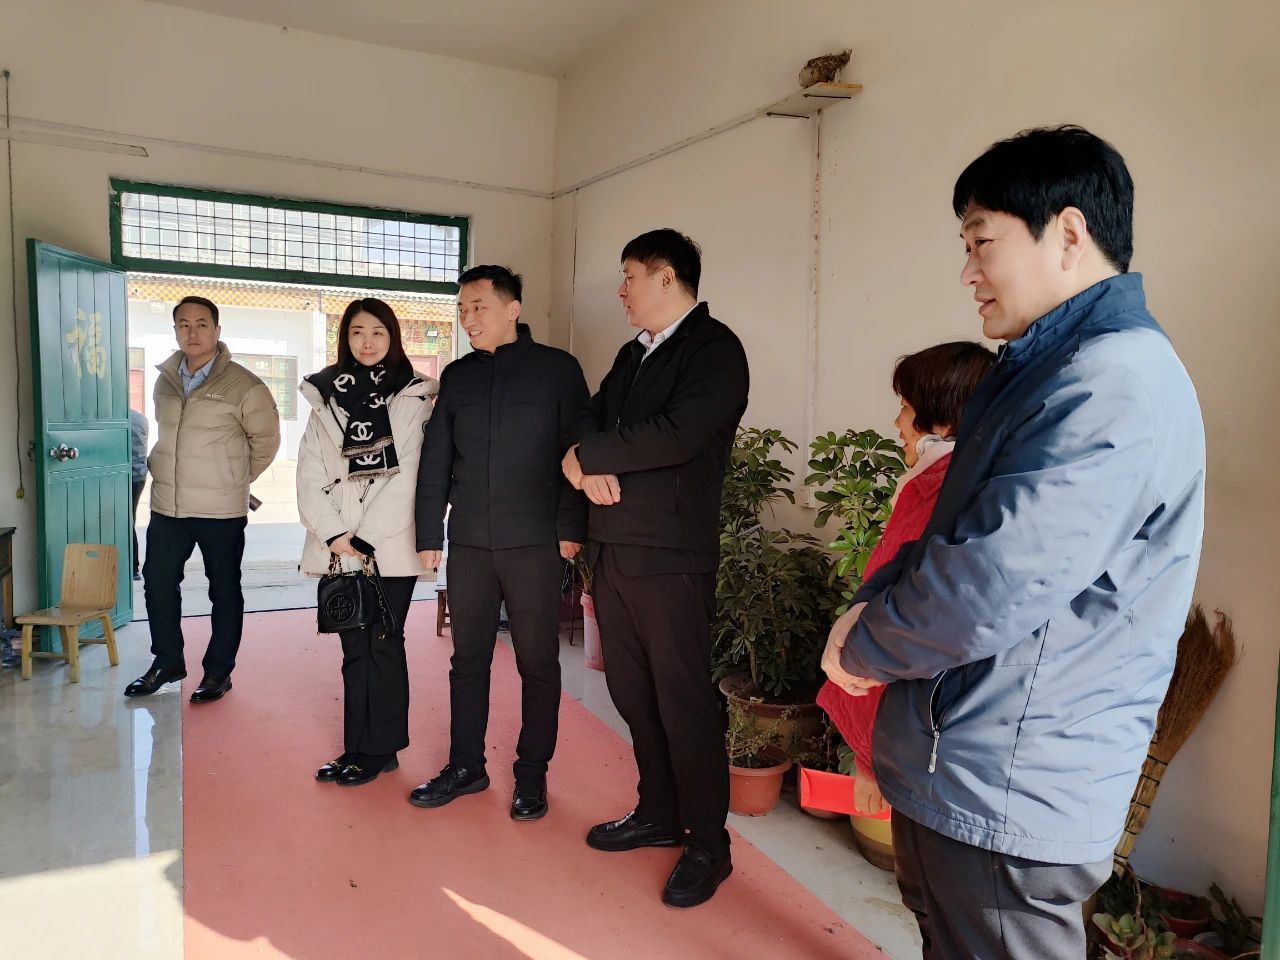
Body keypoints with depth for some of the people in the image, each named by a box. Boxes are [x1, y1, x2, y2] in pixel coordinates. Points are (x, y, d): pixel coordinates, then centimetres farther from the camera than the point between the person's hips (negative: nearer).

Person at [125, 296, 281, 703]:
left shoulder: (244, 386, -12)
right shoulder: (165, 380, 6)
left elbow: (266, 441, -1)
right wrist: (167, 472, 16)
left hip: (221, 512, -5)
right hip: (166, 506, 6)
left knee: (224, 591, 7)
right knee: (158, 584, 14)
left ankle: (218, 672, 20)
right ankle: (167, 661, 33)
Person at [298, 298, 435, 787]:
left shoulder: (412, 398, 0)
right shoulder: (326, 397, 11)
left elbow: (407, 478, -7)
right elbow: (309, 474, 6)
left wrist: (366, 537, -12)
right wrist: (334, 534, -7)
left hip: (390, 546, -3)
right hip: (339, 547, 3)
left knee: (383, 644, 2)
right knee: (355, 647, 8)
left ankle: (379, 749, 14)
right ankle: (358, 748, 18)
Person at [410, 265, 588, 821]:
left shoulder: (557, 369, -1)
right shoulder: (457, 377, 11)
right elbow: (435, 460, 11)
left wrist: (571, 528, -9)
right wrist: (428, 535, 6)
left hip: (534, 543, -4)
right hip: (468, 543, 4)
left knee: (538, 662, 5)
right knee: (468, 657, 11)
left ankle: (532, 773, 20)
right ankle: (466, 766, 26)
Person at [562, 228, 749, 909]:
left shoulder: (714, 347, -8)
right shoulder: (633, 355, 19)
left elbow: (678, 434, -21)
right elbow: (591, 421, 13)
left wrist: (588, 456, -10)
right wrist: (594, 467, -10)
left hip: (671, 555, -8)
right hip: (614, 549, 8)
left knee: (683, 701, -1)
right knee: (632, 693, 14)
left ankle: (708, 845, 16)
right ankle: (658, 814, 32)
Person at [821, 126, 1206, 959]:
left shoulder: (1115, 385, -23)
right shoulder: (1050, 369, 11)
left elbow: (988, 591, -29)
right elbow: (953, 536, 14)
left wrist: (862, 648, -11)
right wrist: (869, 607, -2)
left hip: (1010, 796, -9)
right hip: (961, 768, 9)